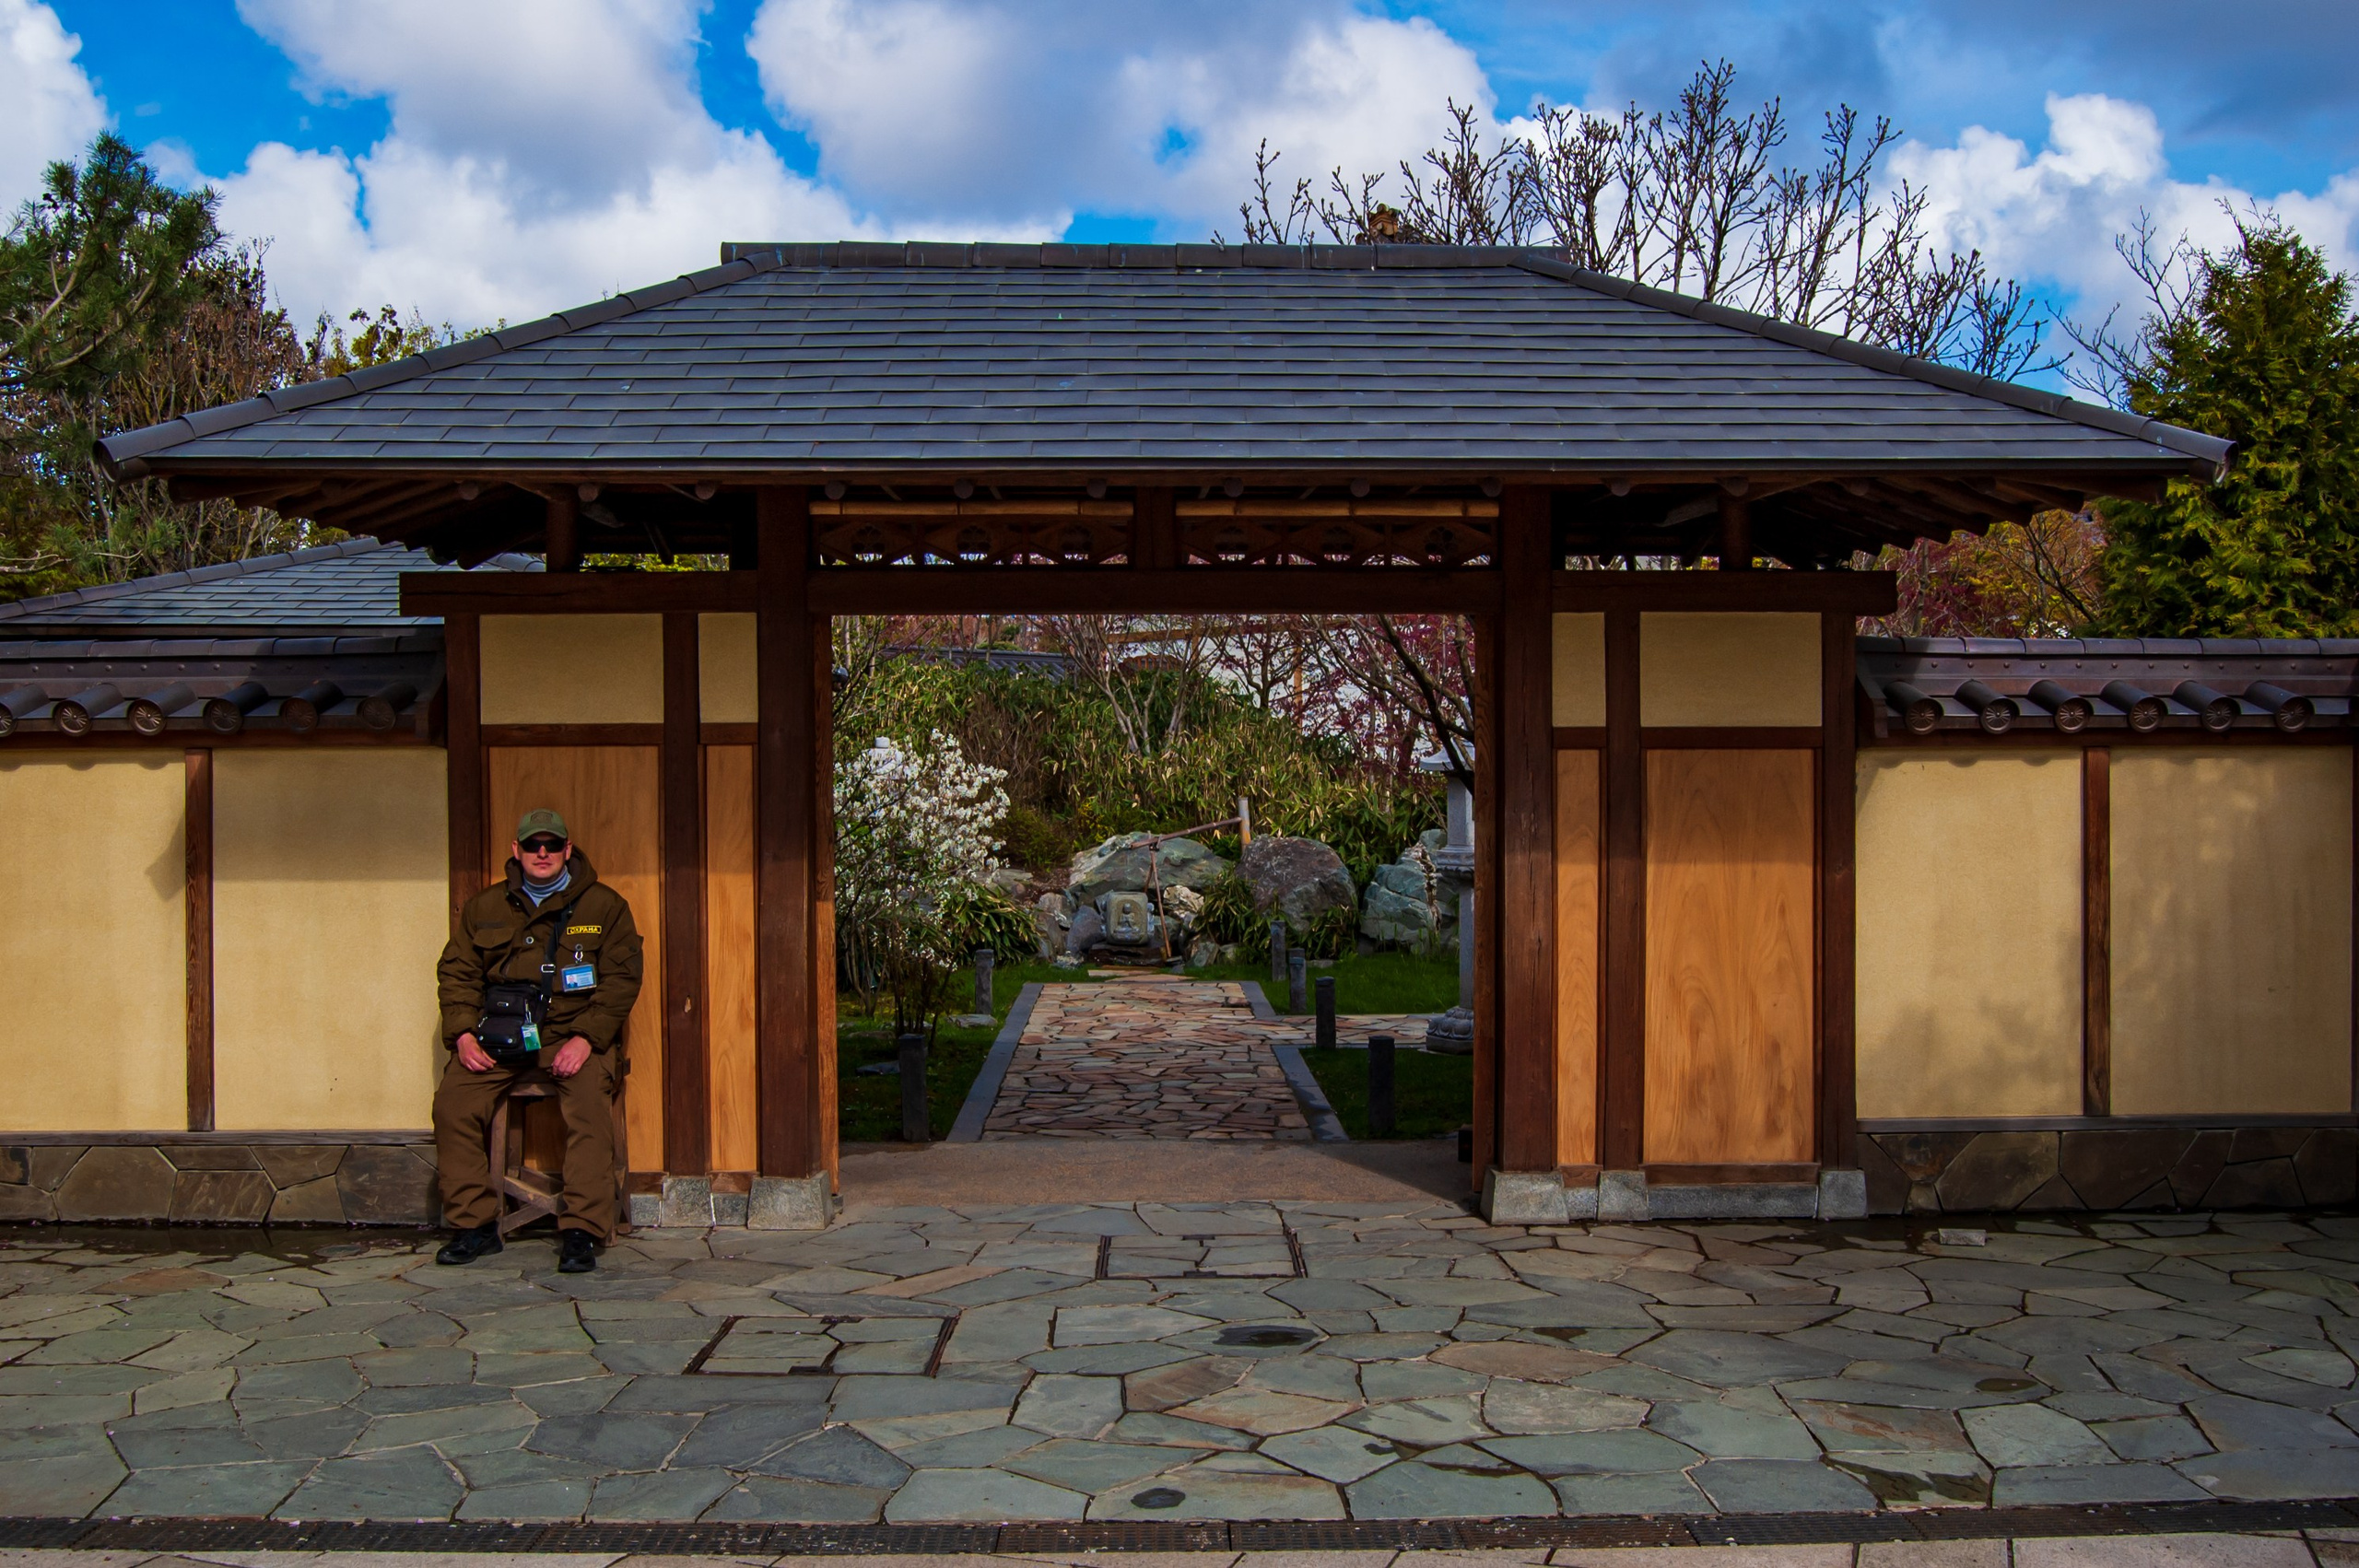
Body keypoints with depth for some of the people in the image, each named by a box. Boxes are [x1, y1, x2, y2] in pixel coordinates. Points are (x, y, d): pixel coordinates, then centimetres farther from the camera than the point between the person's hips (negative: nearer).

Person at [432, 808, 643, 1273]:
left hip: (575, 1031, -3)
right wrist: (463, 1034, -4)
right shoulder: (484, 907, 15)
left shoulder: (604, 906, 6)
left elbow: (621, 979, -1)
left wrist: (585, 1038, -14)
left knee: (590, 1106, -29)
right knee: (452, 1103, -19)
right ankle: (474, 1225, -6)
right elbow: (457, 973, 14)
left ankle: (581, 1232, -24)